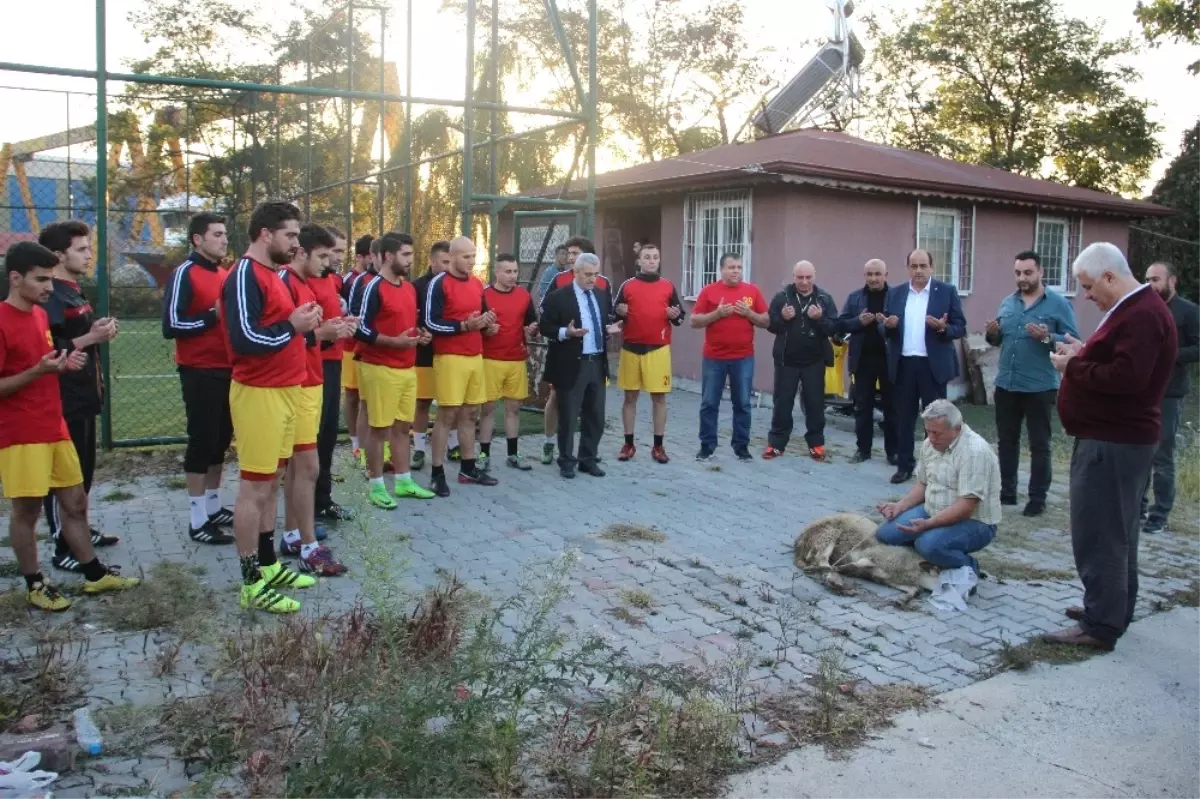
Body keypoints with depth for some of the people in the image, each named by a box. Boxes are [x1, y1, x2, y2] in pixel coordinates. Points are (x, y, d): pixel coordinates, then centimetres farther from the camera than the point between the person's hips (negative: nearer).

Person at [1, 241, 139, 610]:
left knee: (75, 501, 13)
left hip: (54, 427, 8)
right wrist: (37, 371, -25)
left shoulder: (40, 314, 11)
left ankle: (94, 574, 23)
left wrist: (63, 363, 5)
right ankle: (34, 585, 17)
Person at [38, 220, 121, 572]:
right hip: (62, 401, -10)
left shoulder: (74, 292, 14)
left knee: (84, 470, 19)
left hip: (82, 396, 10)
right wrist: (89, 338, -24)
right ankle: (63, 548, 3)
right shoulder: (50, 296, -16)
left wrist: (100, 330, 10)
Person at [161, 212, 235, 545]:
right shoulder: (185, 274, -10)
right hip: (200, 372, -8)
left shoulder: (225, 274, 13)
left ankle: (213, 507, 25)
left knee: (221, 439, 13)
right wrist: (213, 316, -19)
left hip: (226, 369, 8)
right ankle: (197, 520, 6)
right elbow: (171, 326, -18)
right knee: (202, 440, -2)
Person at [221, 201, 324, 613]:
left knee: (270, 483, 16)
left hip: (283, 390, 10)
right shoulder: (245, 276, -15)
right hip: (259, 393, -10)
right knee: (254, 487, -3)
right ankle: (252, 583, 4)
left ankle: (268, 564, 27)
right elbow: (244, 339, -25)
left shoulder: (272, 274, 17)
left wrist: (302, 324, 1)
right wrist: (293, 325, -15)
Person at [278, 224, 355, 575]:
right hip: (297, 387, -10)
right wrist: (322, 332, -22)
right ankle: (310, 549, 0)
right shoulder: (284, 283, -15)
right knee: (308, 467, -7)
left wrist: (332, 329, 3)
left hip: (311, 383, 10)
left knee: (295, 464, 14)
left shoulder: (306, 285, 16)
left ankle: (291, 537, 24)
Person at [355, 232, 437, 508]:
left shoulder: (410, 288, 14)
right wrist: (394, 341, -23)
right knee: (379, 428, -1)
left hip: (408, 368, 8)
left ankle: (404, 481, 24)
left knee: (403, 426, 14)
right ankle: (376, 486, 9)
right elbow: (361, 329, -17)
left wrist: (419, 334, 6)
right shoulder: (374, 288, -13)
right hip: (380, 369, -8)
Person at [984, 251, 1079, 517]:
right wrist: (992, 333, -7)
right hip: (1006, 384, 5)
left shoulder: (1058, 303, -6)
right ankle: (1007, 491, 24)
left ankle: (1038, 498, 12)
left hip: (1039, 387, -5)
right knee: (1006, 440, 13)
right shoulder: (1007, 302, 9)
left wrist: (1047, 337, -27)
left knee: (1039, 444, 4)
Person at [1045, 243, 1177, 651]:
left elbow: (1126, 377, -28)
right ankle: (1111, 609, 28)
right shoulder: (1133, 310, 16)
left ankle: (1100, 625, 0)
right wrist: (1084, 354, 3)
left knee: (1097, 534, -7)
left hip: (1112, 442, -11)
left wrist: (1074, 366, -17)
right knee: (1113, 531, 17)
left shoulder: (1143, 316, -19)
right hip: (1114, 437, 11)